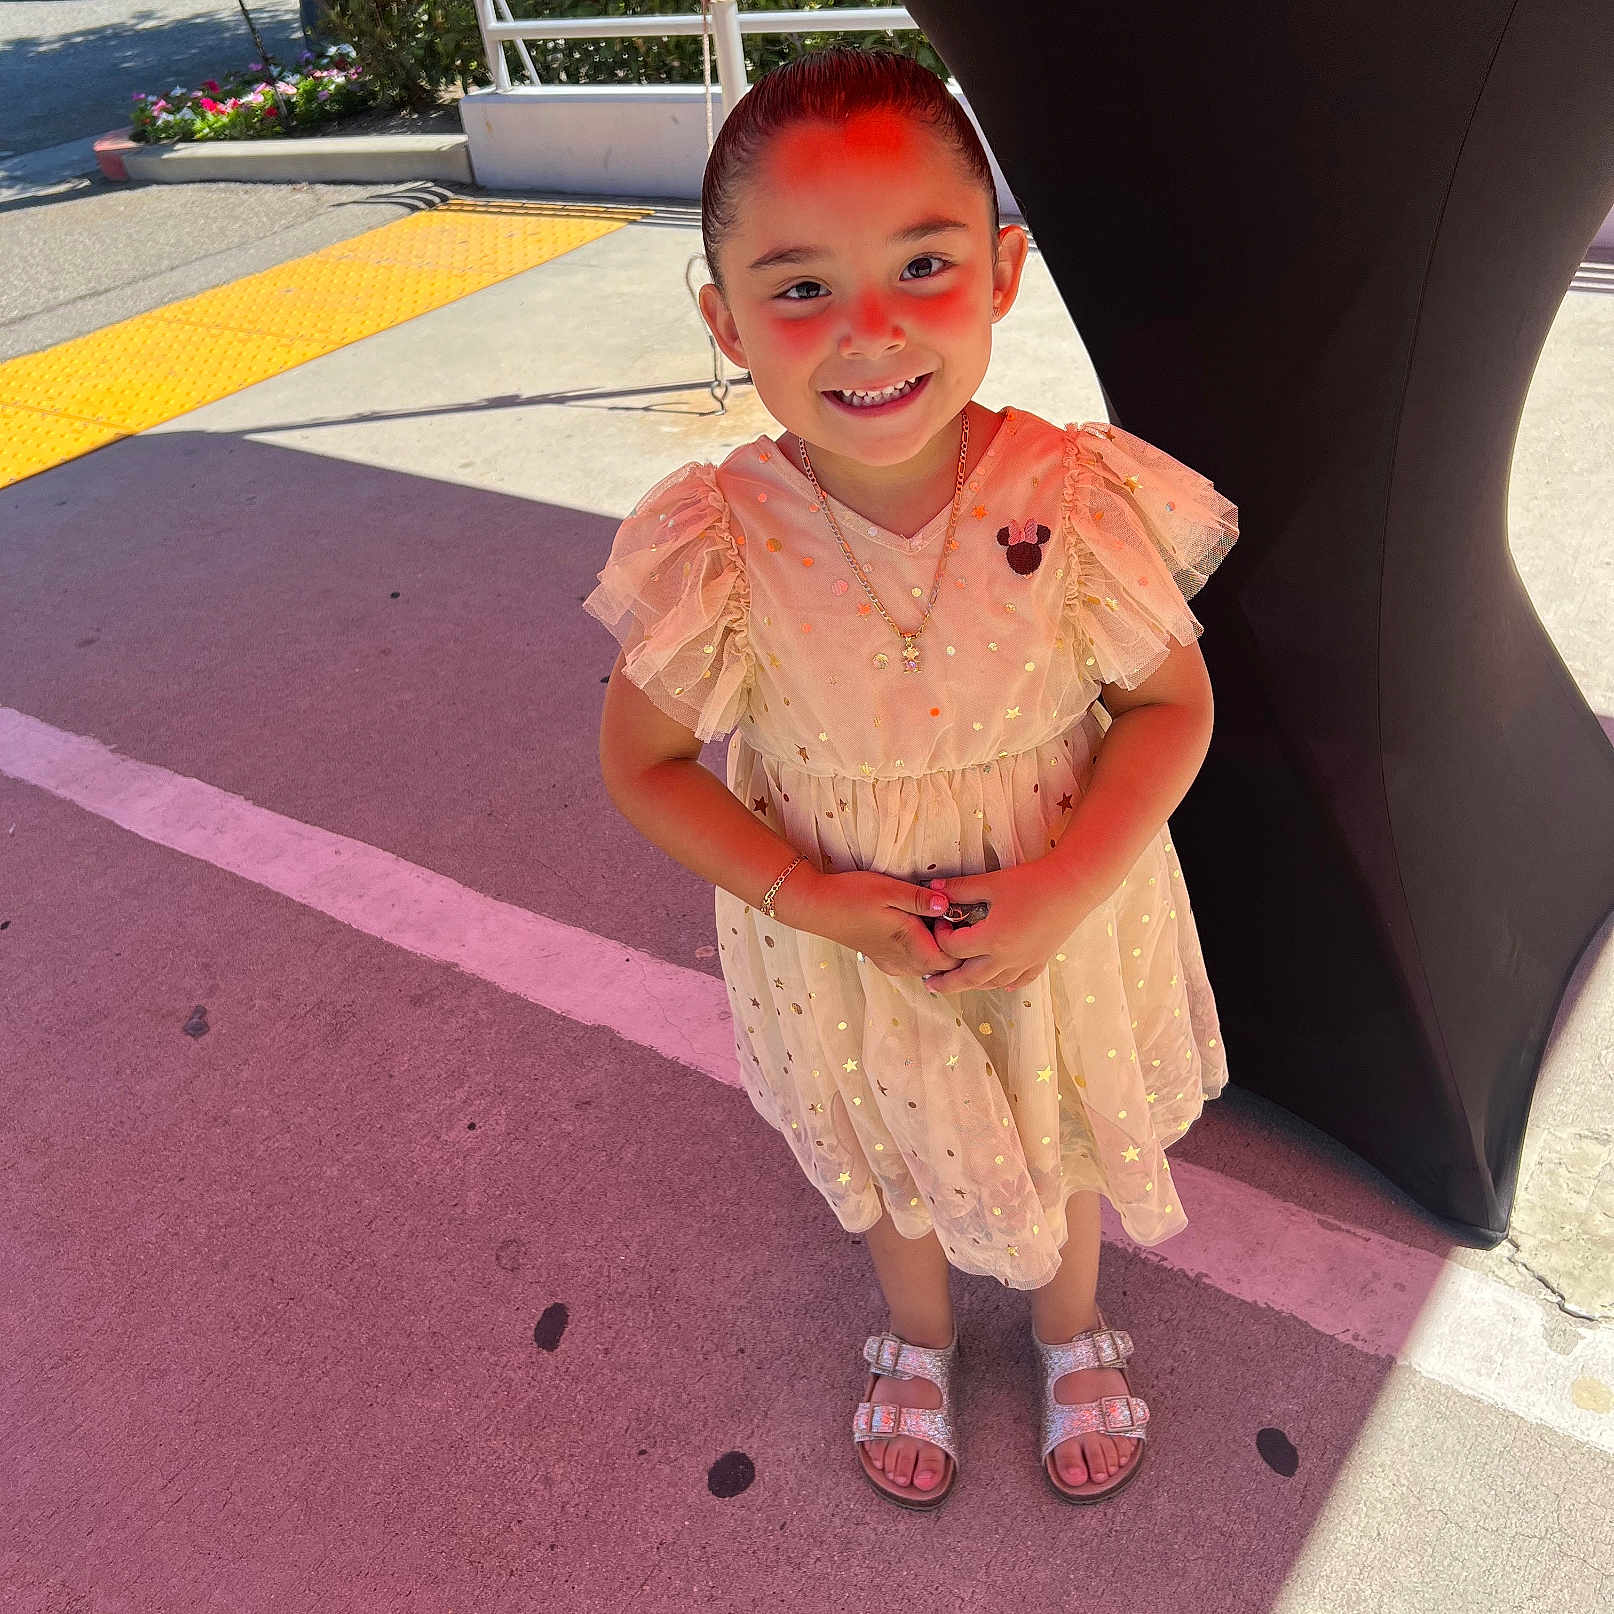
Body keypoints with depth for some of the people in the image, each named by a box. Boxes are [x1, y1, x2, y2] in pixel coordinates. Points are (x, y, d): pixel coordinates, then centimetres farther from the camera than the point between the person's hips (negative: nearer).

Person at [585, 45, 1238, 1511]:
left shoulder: (1080, 505, -25)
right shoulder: (716, 551, -25)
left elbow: (1172, 702, -11)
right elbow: (642, 761, -12)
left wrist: (1069, 884, -25)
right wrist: (806, 896, -23)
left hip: (1061, 925, 1)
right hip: (841, 939, 0)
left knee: (1063, 1138, 28)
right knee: (888, 1155, 28)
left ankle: (1072, 1323, 64)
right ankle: (918, 1333, 64)